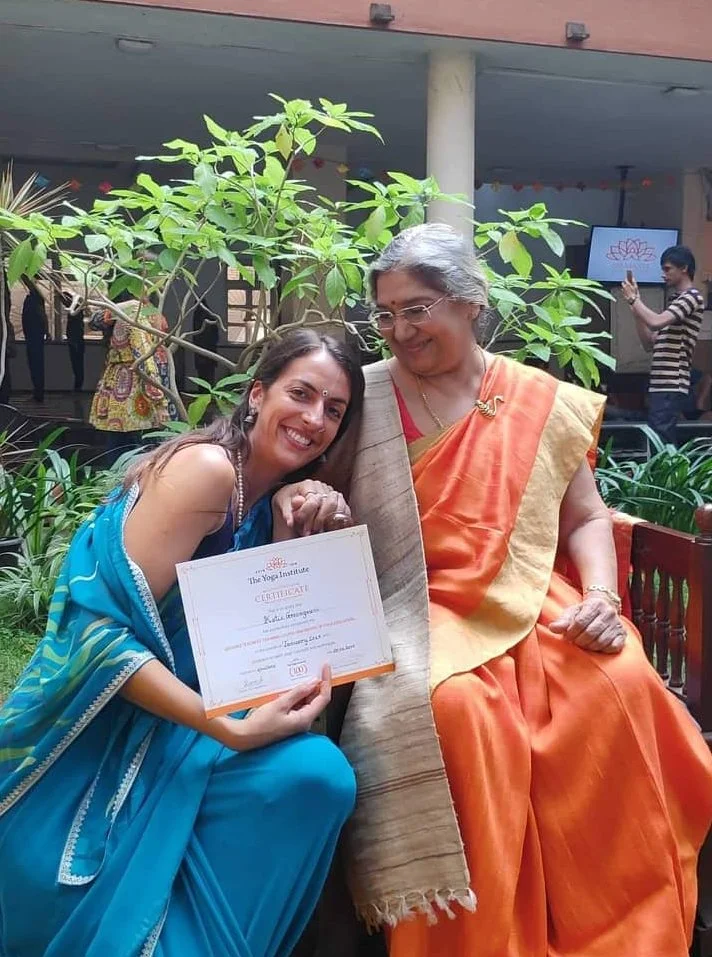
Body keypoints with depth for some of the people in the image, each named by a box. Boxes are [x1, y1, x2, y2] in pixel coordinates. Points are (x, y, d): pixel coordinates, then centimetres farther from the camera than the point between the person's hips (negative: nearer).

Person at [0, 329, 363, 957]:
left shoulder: (278, 496, 8)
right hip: (110, 725, -7)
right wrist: (232, 732, -30)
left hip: (182, 709, 7)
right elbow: (103, 631, -24)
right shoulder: (207, 467, -18)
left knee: (319, 775, -17)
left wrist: (300, 535, -12)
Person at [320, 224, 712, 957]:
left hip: (533, 604, 2)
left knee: (620, 689, -27)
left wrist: (600, 597, -7)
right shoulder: (365, 399, 5)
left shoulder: (545, 404, 7)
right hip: (421, 610, -1)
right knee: (453, 707, -34)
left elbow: (586, 519, 11)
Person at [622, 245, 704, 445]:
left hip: (671, 386, -9)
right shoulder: (676, 301, 23)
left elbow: (655, 322, -21)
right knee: (665, 442, 8)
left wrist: (634, 299, -6)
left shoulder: (692, 297, -6)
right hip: (661, 385, 9)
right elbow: (649, 343, 20)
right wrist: (635, 308, 12)